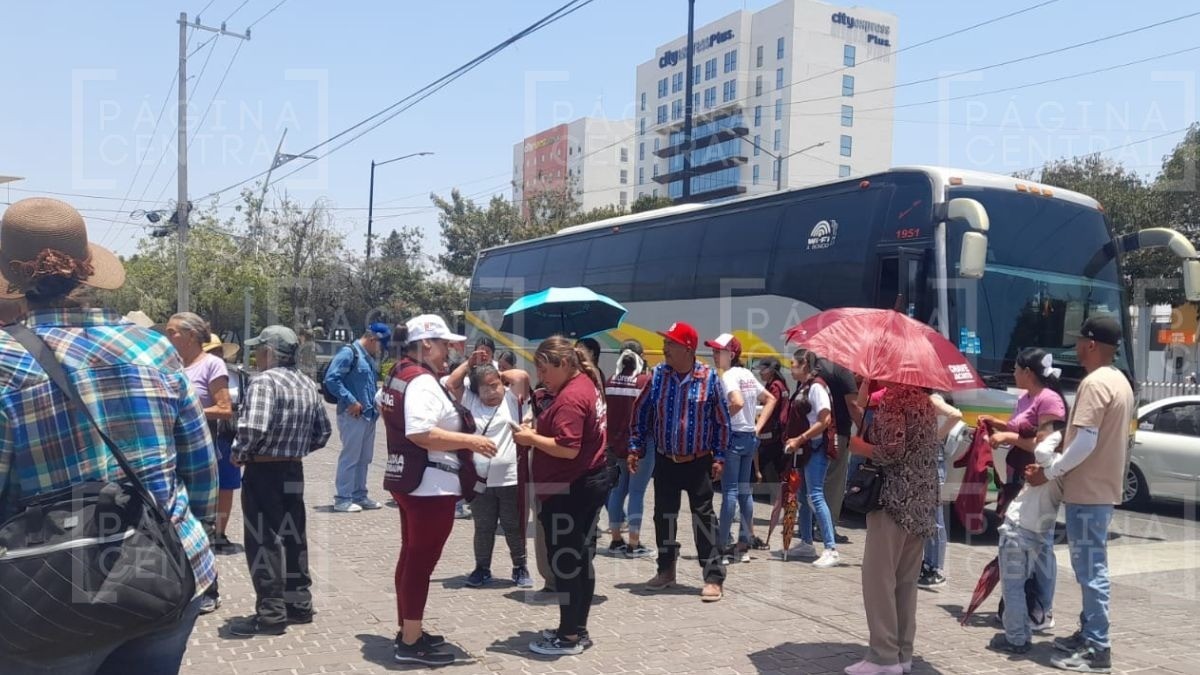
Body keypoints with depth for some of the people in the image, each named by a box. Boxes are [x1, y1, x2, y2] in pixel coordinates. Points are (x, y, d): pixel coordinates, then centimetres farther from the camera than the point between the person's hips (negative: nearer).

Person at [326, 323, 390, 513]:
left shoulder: (370, 358, 18)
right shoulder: (349, 353, -10)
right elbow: (331, 379, -18)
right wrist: (350, 401, -19)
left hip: (369, 415, 9)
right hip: (352, 415, -9)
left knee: (364, 458, 14)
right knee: (350, 457, -4)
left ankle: (360, 495, 23)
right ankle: (342, 498, 4)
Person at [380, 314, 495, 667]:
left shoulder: (400, 374, 11)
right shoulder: (422, 381, -21)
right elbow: (421, 433, -31)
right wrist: (471, 441, -25)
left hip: (409, 480, 11)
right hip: (430, 485, -11)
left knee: (412, 556, 18)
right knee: (422, 561, -3)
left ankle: (408, 631, 29)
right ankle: (411, 643, 5)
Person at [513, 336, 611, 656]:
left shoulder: (570, 397, -21)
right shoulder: (587, 382, 10)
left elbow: (568, 448, -27)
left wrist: (531, 438, -15)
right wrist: (539, 431, 7)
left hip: (568, 490, -10)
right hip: (591, 480, 10)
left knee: (564, 561, 0)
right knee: (582, 557, 16)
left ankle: (569, 637, 11)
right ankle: (579, 630, 26)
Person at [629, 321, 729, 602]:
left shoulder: (709, 378, -8)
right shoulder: (657, 375, -1)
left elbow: (721, 419, -2)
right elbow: (641, 412, 6)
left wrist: (719, 457, -4)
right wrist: (635, 448, 3)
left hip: (698, 463, -3)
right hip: (665, 461, 3)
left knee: (703, 518, 0)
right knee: (664, 516, 12)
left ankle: (713, 578, 5)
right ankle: (666, 571, 28)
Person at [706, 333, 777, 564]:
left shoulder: (728, 376, -12)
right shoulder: (747, 374, 13)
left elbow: (738, 402, -29)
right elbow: (771, 399, 19)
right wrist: (758, 426, 13)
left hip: (733, 435, -8)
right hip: (750, 437, 8)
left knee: (729, 491, -5)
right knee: (744, 490, 11)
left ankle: (725, 546, -3)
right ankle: (744, 545, 17)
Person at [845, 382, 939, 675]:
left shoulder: (893, 397, -10)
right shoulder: (925, 400, 15)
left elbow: (891, 451, -19)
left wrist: (857, 445, -3)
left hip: (895, 500, -8)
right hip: (922, 502, 9)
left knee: (878, 577, -4)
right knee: (906, 581, 11)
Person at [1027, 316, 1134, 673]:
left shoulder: (1095, 383, -18)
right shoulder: (1121, 382, 14)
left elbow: (1084, 443, -23)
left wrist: (1049, 473, -12)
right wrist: (1059, 468, 18)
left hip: (1088, 491, -10)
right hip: (1105, 487, 10)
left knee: (1091, 569, -5)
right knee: (1091, 567, 16)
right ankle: (1088, 634, 25)